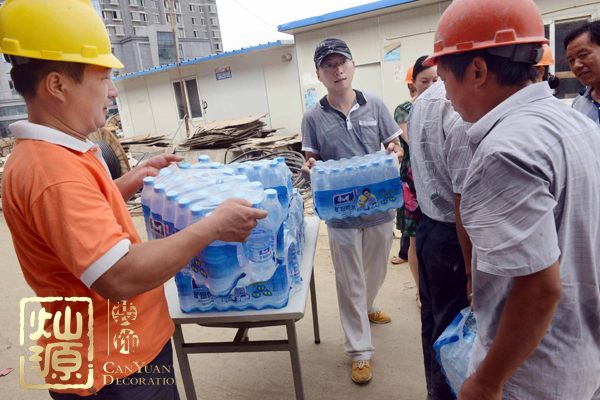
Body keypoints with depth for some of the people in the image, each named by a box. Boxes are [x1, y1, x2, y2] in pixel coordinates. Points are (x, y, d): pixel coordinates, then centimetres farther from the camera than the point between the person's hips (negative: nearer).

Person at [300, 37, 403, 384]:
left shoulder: (375, 105, -1)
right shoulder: (314, 117, -3)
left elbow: (396, 147, 5)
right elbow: (313, 161, 3)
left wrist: (394, 154, -17)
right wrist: (309, 169, -19)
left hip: (380, 206, 2)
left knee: (377, 271, 22)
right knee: (350, 281, 8)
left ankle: (366, 307, 56)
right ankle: (361, 351, 24)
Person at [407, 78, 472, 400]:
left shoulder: (420, 103, 6)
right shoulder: (464, 115, -23)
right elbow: (465, 205, -24)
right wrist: (474, 273, -16)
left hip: (427, 225, 9)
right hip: (454, 238, -9)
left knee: (432, 321, 23)